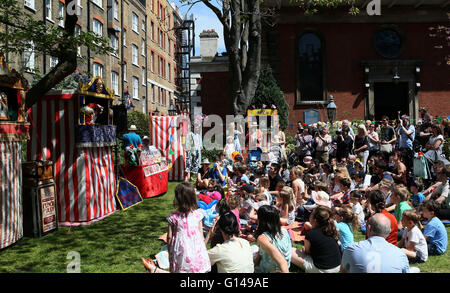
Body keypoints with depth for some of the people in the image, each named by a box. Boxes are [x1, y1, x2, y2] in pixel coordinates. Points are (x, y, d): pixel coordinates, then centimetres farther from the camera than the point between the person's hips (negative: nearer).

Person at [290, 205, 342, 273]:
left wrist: (303, 249, 21)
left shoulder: (311, 234, -16)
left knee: (292, 251, 0)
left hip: (321, 270, -7)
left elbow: (307, 252, 0)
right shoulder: (333, 230, -3)